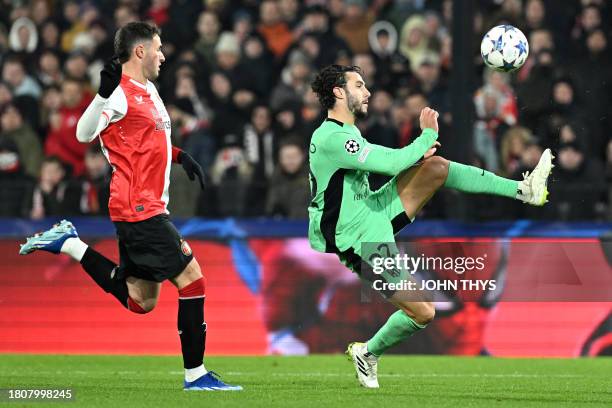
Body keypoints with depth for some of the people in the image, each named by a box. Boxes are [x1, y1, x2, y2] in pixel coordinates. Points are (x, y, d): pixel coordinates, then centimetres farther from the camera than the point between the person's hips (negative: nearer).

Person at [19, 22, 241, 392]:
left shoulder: (149, 91, 18)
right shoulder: (120, 94, -12)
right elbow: (84, 134, -22)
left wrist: (180, 155, 17)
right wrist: (104, 94, -35)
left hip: (148, 207, 10)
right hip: (139, 209, -10)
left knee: (140, 303, 11)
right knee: (192, 279, -8)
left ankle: (70, 244, 16)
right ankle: (196, 375, -4)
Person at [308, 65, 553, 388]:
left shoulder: (342, 133, 9)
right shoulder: (332, 140, -23)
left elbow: (383, 161, 22)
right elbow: (391, 164, -27)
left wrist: (416, 153, 3)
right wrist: (428, 136, -13)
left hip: (375, 211, 10)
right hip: (362, 242, -10)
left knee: (435, 167, -4)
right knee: (423, 312, -9)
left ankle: (523, 190, -1)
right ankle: (368, 354, 16)